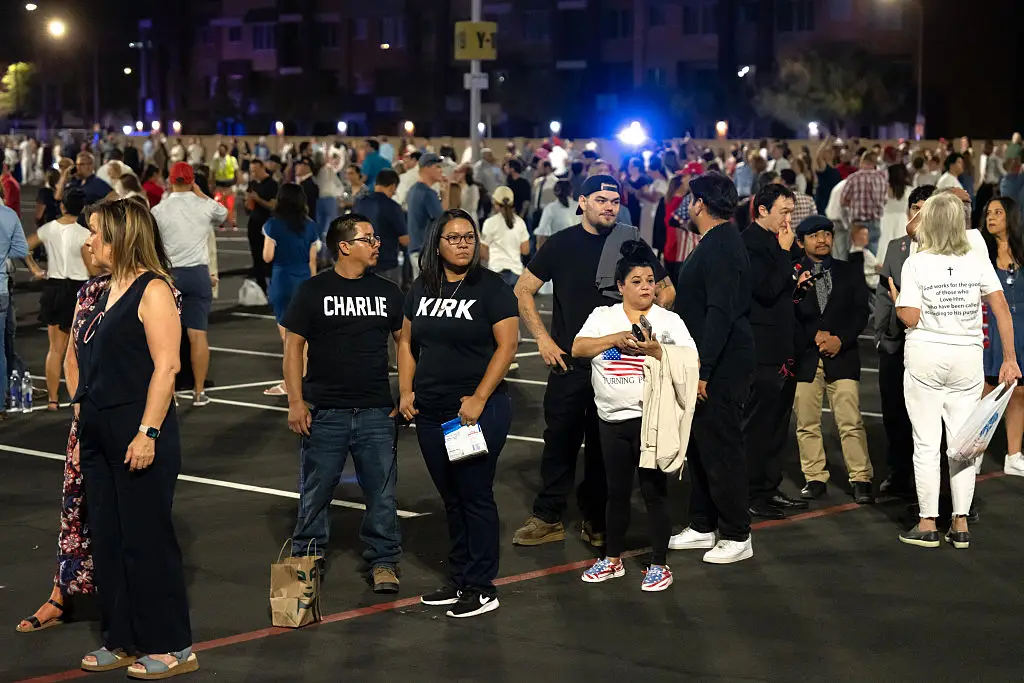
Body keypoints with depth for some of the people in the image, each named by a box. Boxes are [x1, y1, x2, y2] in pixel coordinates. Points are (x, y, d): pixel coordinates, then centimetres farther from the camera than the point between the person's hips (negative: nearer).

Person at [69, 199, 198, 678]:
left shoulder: (152, 290, -11)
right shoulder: (103, 293, 14)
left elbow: (167, 365, -18)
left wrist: (148, 433, -22)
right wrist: (81, 409, 12)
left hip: (137, 432, -8)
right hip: (98, 433, 8)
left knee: (146, 539, -3)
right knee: (107, 539, 11)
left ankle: (171, 647, 6)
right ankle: (123, 641, 21)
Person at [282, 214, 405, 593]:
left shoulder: (387, 291, 8)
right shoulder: (313, 291, 0)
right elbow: (293, 345, 0)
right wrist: (296, 401, -6)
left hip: (376, 411, 2)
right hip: (325, 411, -2)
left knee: (382, 491, 3)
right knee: (316, 490, 6)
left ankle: (383, 561, 14)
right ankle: (307, 558, 20)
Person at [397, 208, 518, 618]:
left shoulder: (491, 288, -6)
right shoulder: (422, 288, 10)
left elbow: (507, 345, -11)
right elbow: (407, 342, 16)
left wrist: (479, 399, -16)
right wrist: (406, 391, 4)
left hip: (478, 411, -5)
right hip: (431, 413, 6)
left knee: (475, 497, -2)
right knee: (451, 499, 13)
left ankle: (482, 588, 6)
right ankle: (459, 581, 23)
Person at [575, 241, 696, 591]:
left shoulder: (668, 321, 1)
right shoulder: (603, 316, 7)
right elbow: (578, 348, -7)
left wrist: (656, 350, -21)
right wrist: (617, 338, -16)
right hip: (612, 418, 3)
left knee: (654, 491, 1)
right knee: (617, 491, 14)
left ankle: (659, 565, 11)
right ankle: (612, 560, 26)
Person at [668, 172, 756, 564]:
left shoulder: (721, 246, -18)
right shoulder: (714, 243, 16)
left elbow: (721, 312, -25)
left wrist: (704, 369, -27)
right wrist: (696, 365, 22)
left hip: (721, 368, -11)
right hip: (705, 364, 11)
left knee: (721, 449, -5)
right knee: (700, 445, 17)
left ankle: (737, 536, 2)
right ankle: (703, 528, 27)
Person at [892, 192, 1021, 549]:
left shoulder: (915, 264, -7)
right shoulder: (977, 262, 1)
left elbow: (910, 318, -10)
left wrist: (895, 298, 10)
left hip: (925, 357, -2)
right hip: (968, 359, 3)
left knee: (926, 444, 3)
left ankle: (928, 525, 6)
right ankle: (961, 525, 11)